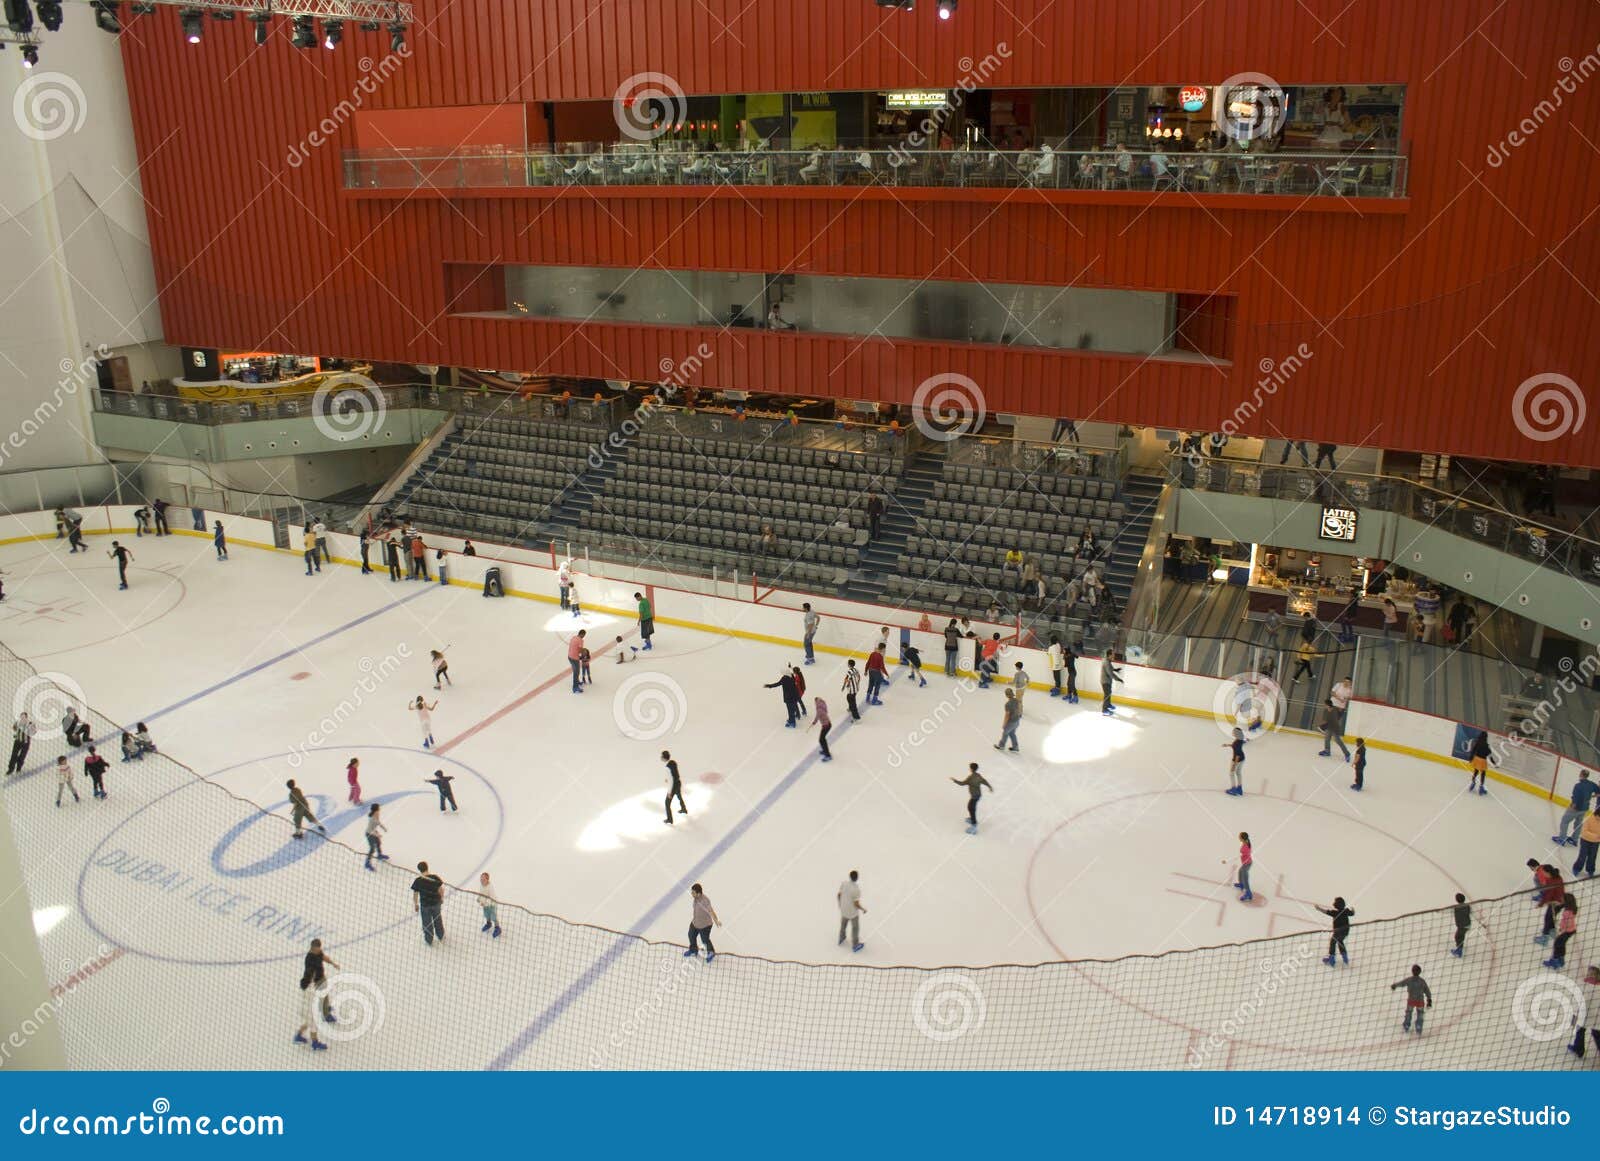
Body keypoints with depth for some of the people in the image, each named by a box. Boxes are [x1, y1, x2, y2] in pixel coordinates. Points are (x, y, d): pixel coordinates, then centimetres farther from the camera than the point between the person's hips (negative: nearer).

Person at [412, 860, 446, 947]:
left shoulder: (417, 881, -18)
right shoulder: (435, 877, -13)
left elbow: (415, 894, -11)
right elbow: (441, 889, -3)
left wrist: (415, 904, 5)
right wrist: (441, 898, 15)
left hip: (425, 905, -2)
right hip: (436, 903, 2)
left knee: (427, 923, 17)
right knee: (438, 920, 24)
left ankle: (429, 941, 32)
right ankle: (441, 937, 41)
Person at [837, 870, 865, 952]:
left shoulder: (844, 883, -17)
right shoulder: (856, 889, -34)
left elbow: (838, 895, -3)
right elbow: (856, 904, -26)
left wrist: (840, 903, 17)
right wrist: (863, 909, -7)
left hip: (843, 909, 5)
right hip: (853, 912, -5)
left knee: (843, 925, 30)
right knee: (855, 928, 19)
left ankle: (841, 939, 52)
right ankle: (855, 946, 36)